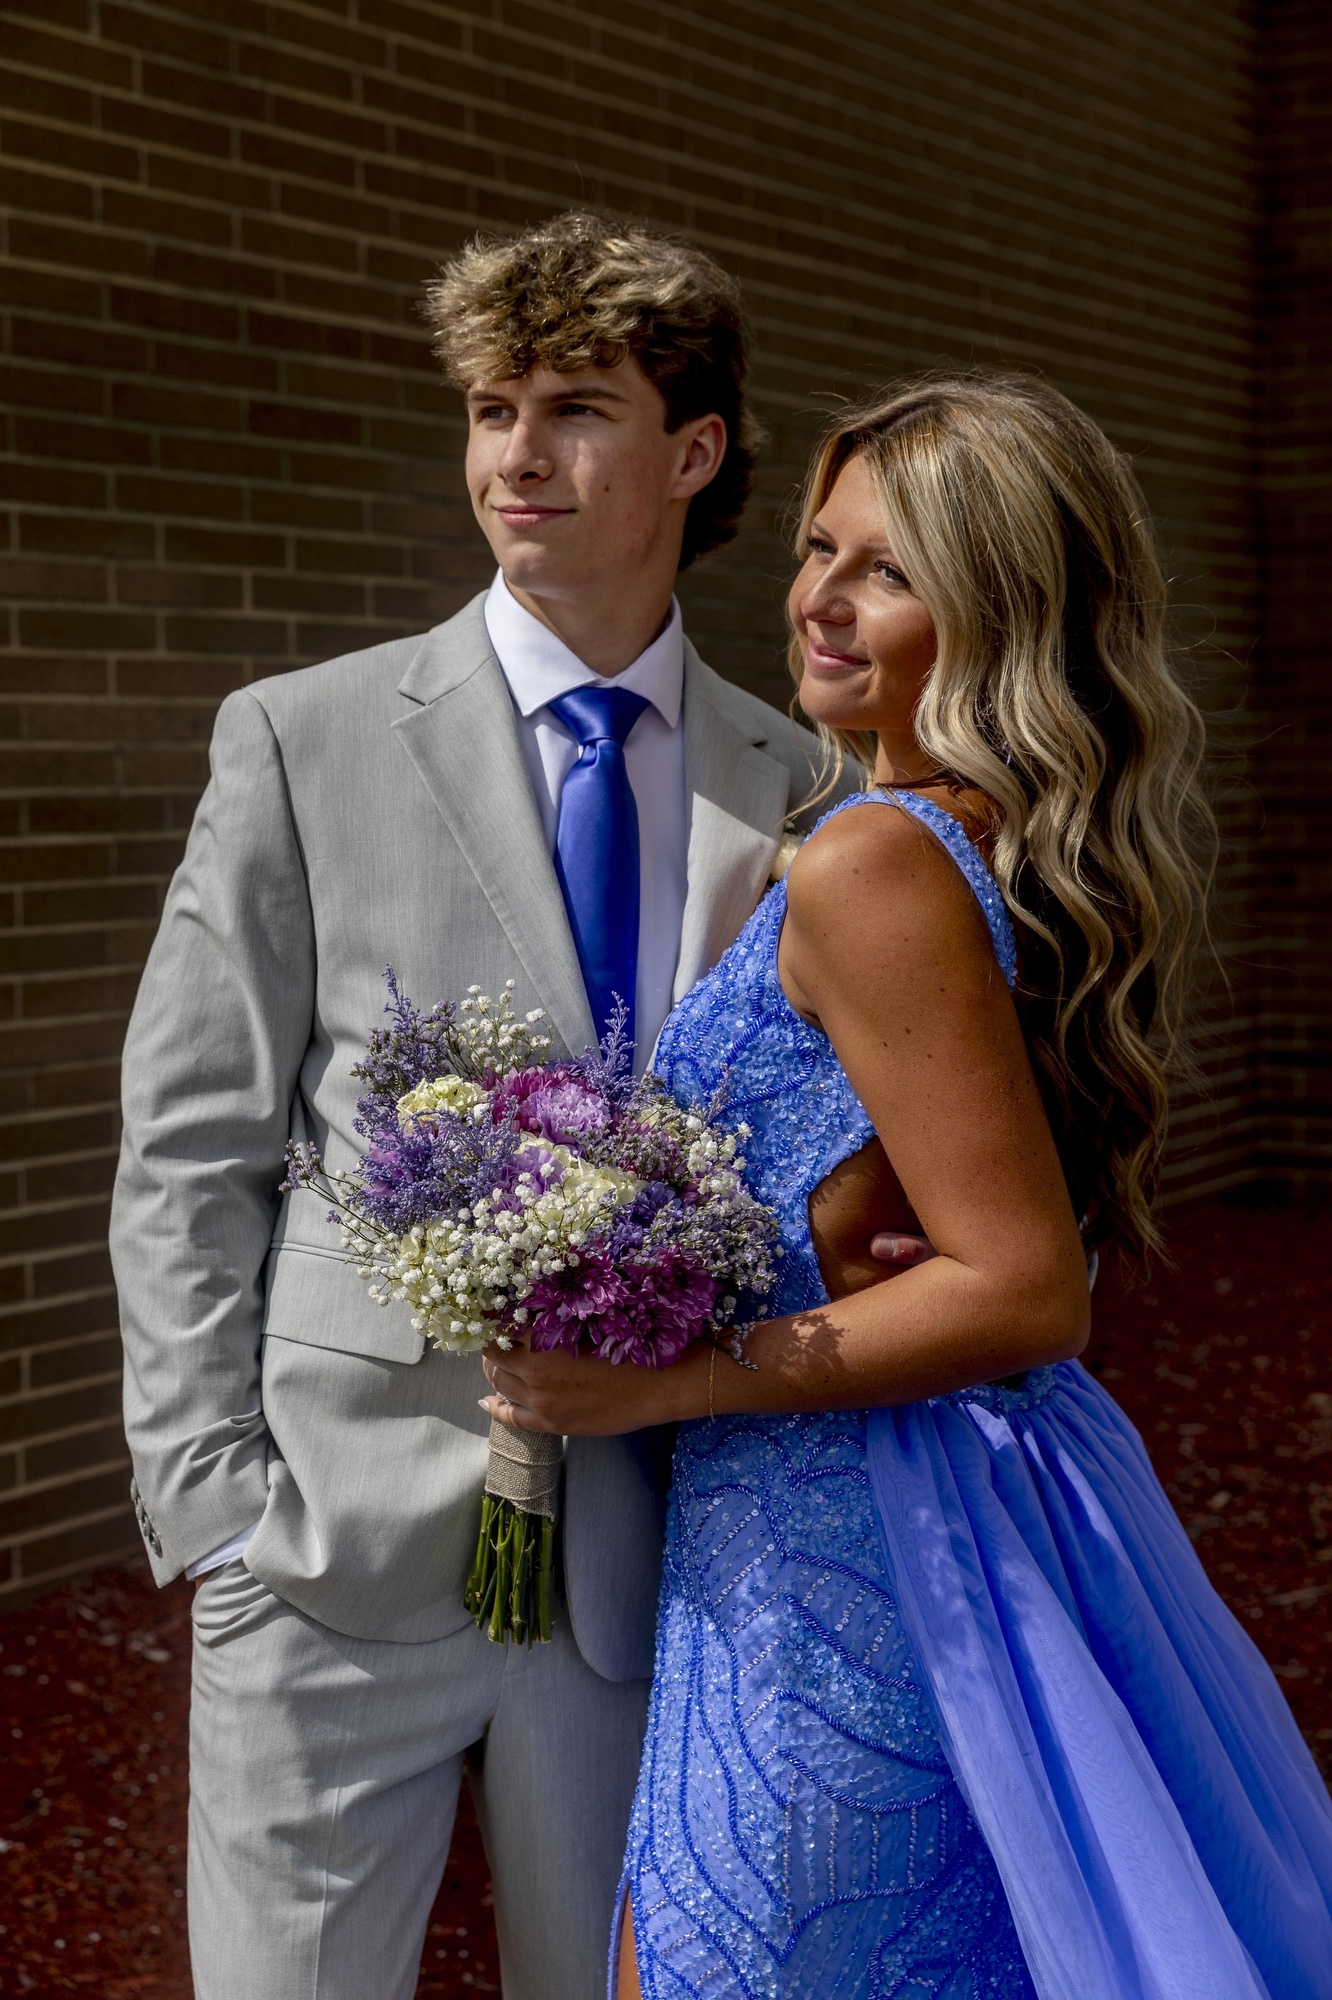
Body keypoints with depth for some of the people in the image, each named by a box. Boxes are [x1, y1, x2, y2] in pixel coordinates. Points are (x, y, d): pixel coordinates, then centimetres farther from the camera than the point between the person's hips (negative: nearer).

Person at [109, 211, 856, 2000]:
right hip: (345, 1532, -2)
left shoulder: (792, 791, 5)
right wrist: (211, 1501, -7)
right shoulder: (303, 741, -1)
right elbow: (191, 1155, -2)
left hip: (649, 1554, 2)